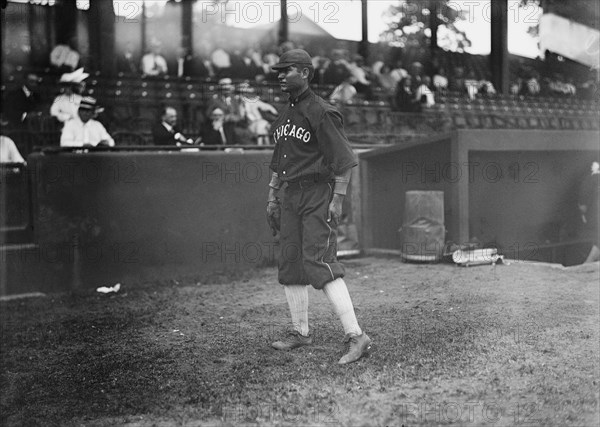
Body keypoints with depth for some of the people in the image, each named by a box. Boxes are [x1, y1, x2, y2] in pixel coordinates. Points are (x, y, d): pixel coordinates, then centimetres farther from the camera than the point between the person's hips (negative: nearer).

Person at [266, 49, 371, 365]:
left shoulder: (321, 112, -11)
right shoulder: (284, 115, 16)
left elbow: (344, 159, -14)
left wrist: (337, 200, -17)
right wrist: (272, 198, 18)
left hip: (318, 195, -9)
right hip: (290, 196, 9)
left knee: (319, 263, -18)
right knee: (290, 264, 10)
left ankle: (356, 336, -16)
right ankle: (300, 332, 23)